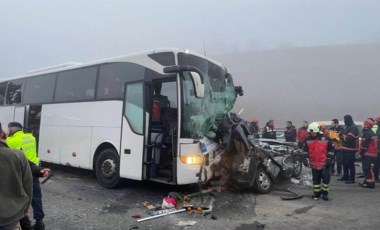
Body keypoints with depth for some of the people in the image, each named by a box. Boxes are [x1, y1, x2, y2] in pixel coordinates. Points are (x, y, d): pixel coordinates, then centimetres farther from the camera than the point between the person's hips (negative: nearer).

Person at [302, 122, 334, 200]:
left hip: (324, 164, -2)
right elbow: (305, 150, 8)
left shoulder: (326, 138, -8)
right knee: (316, 179, 12)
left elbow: (331, 149, -1)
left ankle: (325, 193, 18)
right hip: (314, 164, 3)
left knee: (326, 178, 1)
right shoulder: (308, 139, 0)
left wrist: (329, 159, -5)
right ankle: (316, 192, 25)